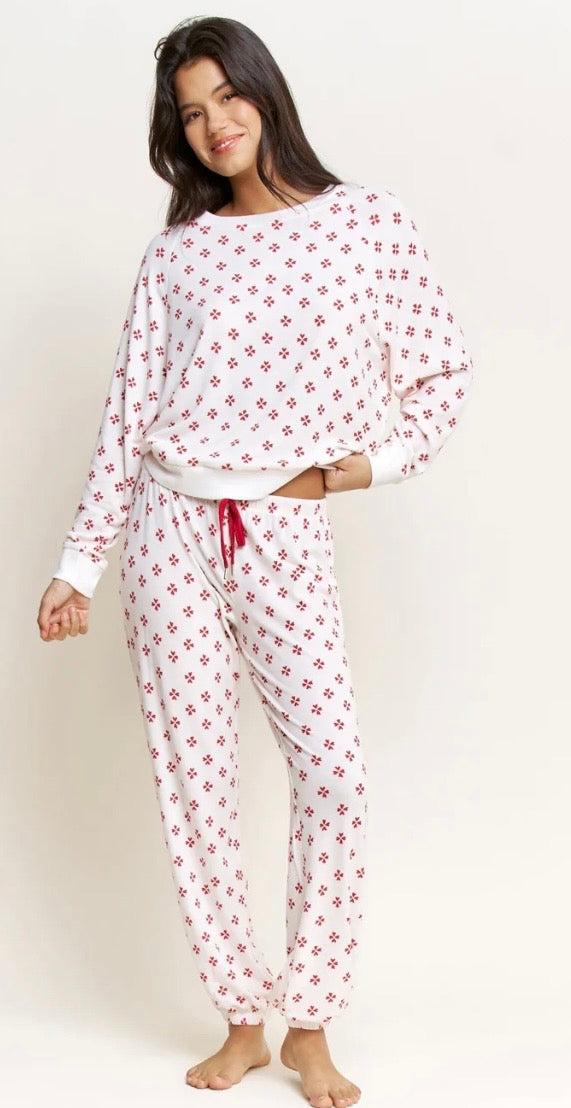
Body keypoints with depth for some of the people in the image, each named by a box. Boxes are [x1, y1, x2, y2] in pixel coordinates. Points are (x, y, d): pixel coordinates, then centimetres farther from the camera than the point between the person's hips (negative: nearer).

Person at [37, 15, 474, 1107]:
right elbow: (126, 418, 7)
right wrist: (77, 564, 5)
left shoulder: (368, 220, 5)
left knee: (333, 768, -11)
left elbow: (442, 368, 11)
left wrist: (383, 458, -3)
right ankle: (244, 1018, 15)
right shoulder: (176, 252, 7)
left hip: (288, 533, -1)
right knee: (195, 778, 1)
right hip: (172, 530, 1)